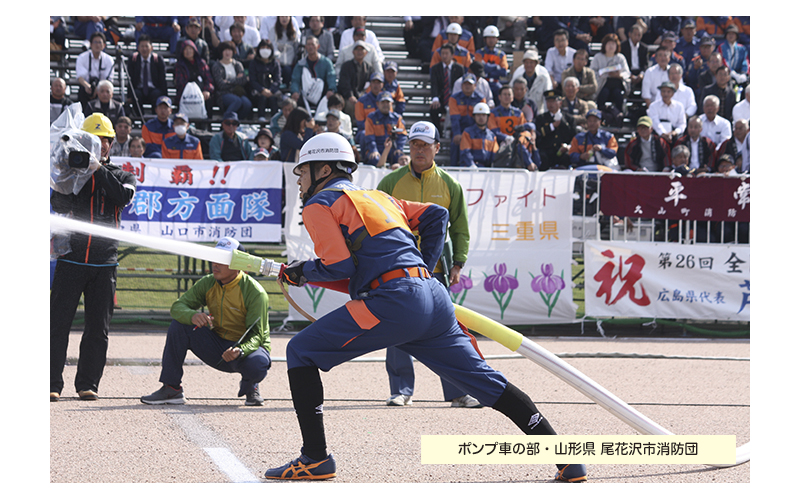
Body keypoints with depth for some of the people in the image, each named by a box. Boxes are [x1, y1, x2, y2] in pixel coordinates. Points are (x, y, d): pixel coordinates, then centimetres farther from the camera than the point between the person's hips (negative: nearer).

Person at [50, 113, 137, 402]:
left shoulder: (121, 177, 11)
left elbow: (123, 197, -11)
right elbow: (58, 204, -8)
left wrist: (98, 169, -14)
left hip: (104, 264, 2)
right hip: (71, 258, -2)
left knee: (97, 328, 3)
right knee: (59, 323, -7)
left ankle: (87, 384, 9)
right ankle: (52, 384, -6)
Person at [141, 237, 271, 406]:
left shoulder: (254, 292, -19)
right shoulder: (207, 284, -4)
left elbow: (256, 335, -22)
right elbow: (177, 307, -10)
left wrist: (240, 350, -45)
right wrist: (192, 316, -34)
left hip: (247, 346, -4)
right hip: (217, 346, 4)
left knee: (257, 364, -40)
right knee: (179, 325, -15)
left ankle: (249, 386, 1)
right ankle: (172, 390, -10)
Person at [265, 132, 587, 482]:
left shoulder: (320, 204, 7)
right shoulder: (378, 197, 30)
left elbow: (338, 266, -5)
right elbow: (436, 215, 29)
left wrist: (301, 272, 13)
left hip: (393, 302, -8)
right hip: (434, 297, 8)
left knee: (301, 352, 3)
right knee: (485, 382, 12)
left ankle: (315, 459, -3)